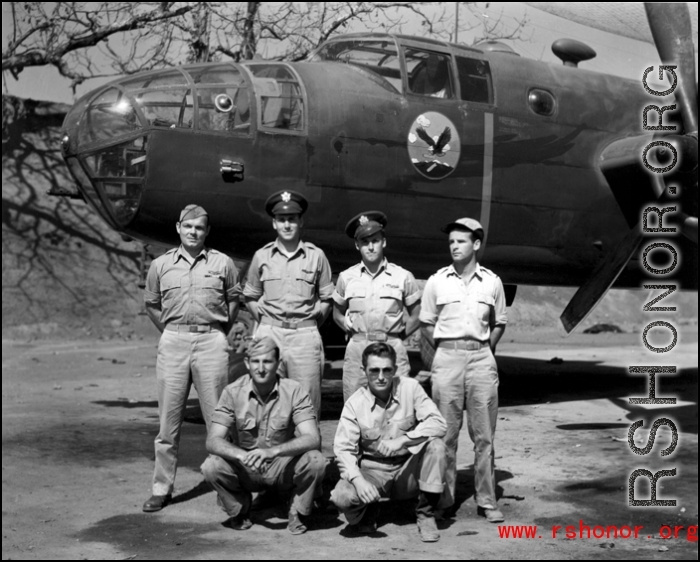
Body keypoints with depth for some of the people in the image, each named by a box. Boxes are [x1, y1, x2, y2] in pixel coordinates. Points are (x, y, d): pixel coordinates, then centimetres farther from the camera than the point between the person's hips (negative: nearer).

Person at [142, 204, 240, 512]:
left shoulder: (222, 263, 5)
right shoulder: (160, 265, 8)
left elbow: (233, 300, 13)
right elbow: (152, 305, 17)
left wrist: (218, 333, 7)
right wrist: (172, 332, 9)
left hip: (212, 343, -1)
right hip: (172, 343, 1)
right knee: (168, 420, 4)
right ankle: (161, 489, 12)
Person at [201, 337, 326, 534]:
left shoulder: (294, 391, -15)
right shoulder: (233, 392, -12)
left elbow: (312, 438, -25)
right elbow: (213, 441, -18)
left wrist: (272, 451, -40)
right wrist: (242, 455, -38)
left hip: (283, 467, -1)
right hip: (245, 470, 1)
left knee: (315, 461, -30)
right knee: (211, 467, -27)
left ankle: (297, 513, -1)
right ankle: (239, 510, 5)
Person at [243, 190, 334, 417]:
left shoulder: (316, 256, 5)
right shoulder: (262, 256, 8)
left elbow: (326, 299, 10)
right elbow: (250, 297, 16)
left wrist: (311, 323, 4)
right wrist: (265, 320, 8)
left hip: (305, 336, -1)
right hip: (269, 334, 1)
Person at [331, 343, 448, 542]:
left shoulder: (410, 387, -8)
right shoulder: (354, 404, -9)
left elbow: (437, 423, -17)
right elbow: (343, 448, -13)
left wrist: (402, 440, -29)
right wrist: (358, 480, -32)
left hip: (409, 470, 1)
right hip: (373, 471, -1)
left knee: (435, 444, -28)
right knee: (342, 496, -30)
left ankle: (426, 514, -10)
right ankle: (367, 512, 9)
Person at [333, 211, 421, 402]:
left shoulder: (403, 277, 4)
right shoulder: (346, 277, 8)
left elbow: (416, 317, 11)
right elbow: (337, 313, 20)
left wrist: (396, 338, 5)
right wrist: (352, 329, 7)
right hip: (357, 349, 2)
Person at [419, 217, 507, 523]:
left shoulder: (492, 282, 5)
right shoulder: (437, 281, 3)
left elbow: (499, 323, 15)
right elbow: (426, 323, 10)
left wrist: (485, 349, 4)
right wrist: (444, 349, 1)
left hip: (481, 358, 1)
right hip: (447, 357, -1)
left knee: (484, 434, 4)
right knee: (445, 432, 2)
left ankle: (487, 500, 11)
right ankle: (443, 497, 12)